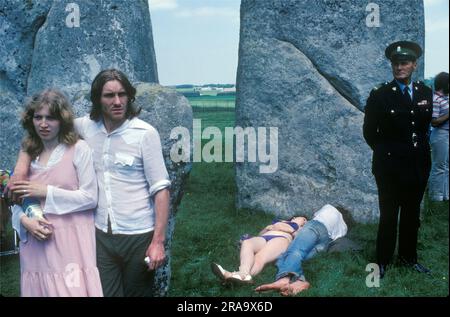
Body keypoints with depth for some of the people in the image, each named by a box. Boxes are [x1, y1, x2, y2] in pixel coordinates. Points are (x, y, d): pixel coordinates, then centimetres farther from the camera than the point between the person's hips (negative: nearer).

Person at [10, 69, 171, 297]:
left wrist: (158, 241, -14)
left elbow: (160, 188, -9)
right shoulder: (86, 126, 2)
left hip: (138, 235, -2)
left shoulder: (145, 133, -9)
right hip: (102, 235, 3)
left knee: (138, 293, 12)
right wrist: (21, 165, -1)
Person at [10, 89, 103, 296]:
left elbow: (90, 198, -8)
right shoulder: (28, 153, 12)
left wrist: (46, 192, -10)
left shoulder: (78, 149, -4)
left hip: (71, 242, -4)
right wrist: (24, 220, -8)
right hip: (36, 245, 5)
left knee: (73, 291, -7)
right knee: (40, 290, 8)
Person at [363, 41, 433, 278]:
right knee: (388, 216, 3)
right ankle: (383, 260, 16)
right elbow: (369, 132, 0)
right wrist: (386, 152, 3)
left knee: (412, 214, 13)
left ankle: (408, 256, 28)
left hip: (418, 165, 4)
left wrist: (420, 148, 4)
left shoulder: (425, 93, 5)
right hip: (390, 167, -4)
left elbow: (426, 124, 16)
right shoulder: (379, 95, -6)